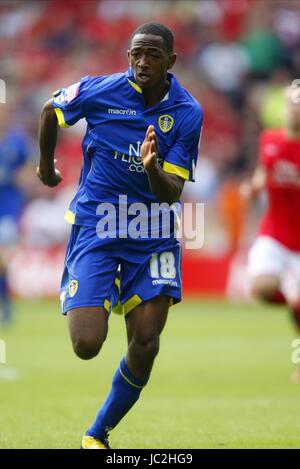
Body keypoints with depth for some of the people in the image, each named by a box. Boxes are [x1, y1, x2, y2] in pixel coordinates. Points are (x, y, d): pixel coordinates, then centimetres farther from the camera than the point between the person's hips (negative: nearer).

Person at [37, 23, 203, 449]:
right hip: (95, 227, -2)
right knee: (86, 346, -14)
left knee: (145, 346, -6)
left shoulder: (188, 113, -8)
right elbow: (50, 110, 11)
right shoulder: (99, 91, -11)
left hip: (152, 233, 2)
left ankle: (98, 434, 16)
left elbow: (172, 193, -10)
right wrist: (46, 163, 24)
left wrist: (153, 169, -32)